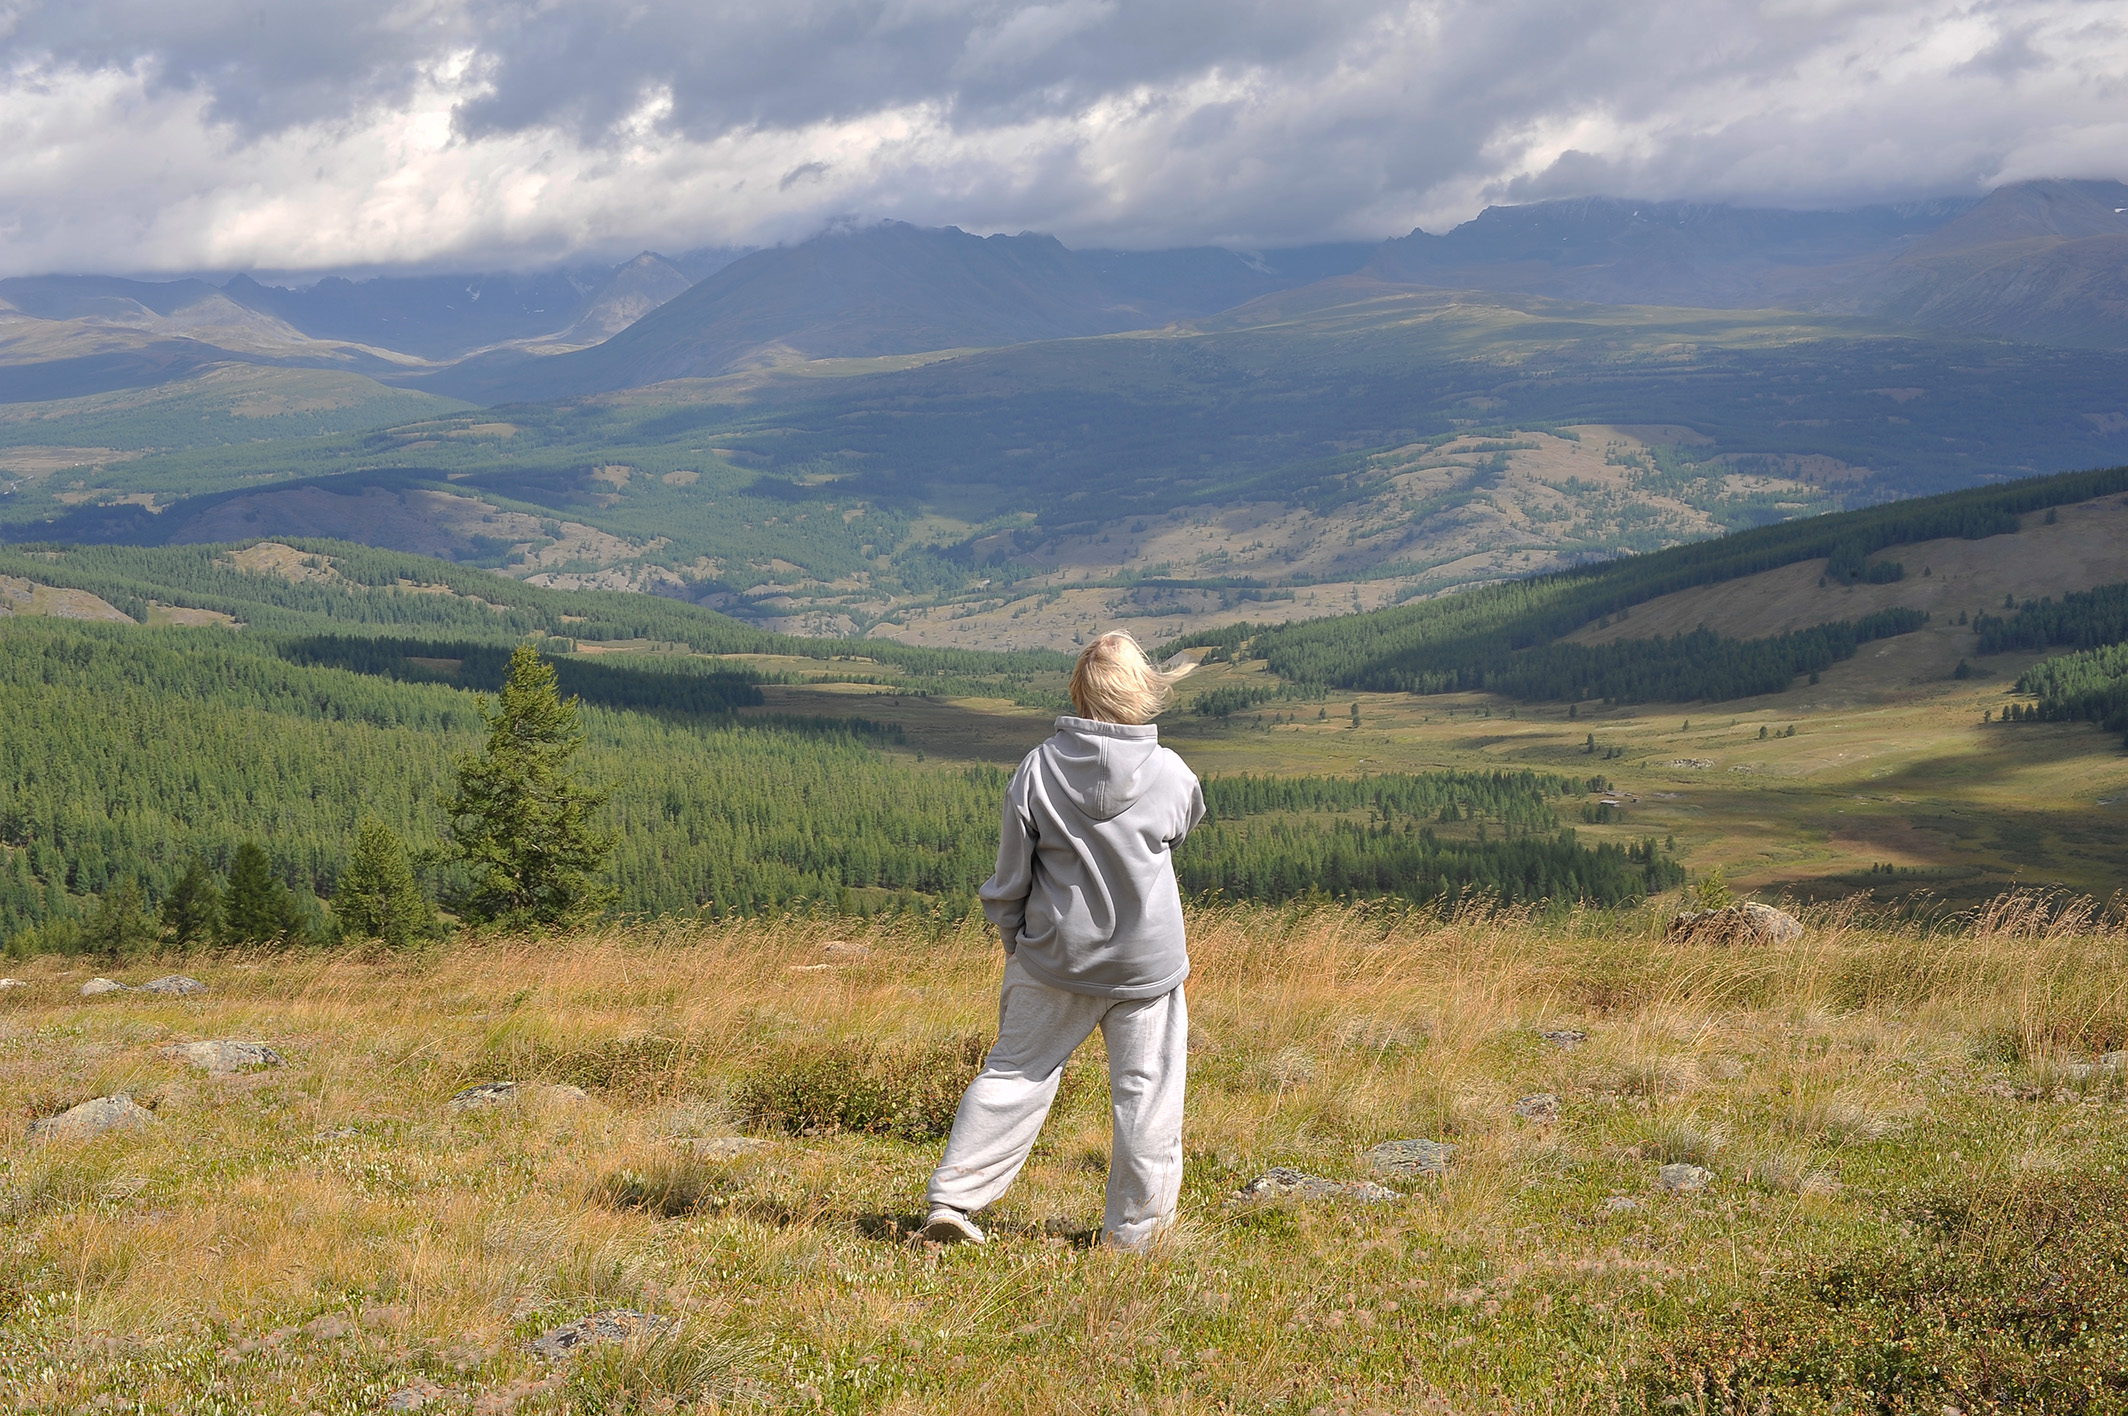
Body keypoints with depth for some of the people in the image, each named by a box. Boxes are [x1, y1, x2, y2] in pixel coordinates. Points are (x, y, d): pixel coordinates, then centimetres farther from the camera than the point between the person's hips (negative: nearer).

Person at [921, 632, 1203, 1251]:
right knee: (1145, 1091, 9)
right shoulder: (1172, 775, -10)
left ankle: (953, 1200, 12)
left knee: (1016, 1071, 13)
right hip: (1148, 962, -1)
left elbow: (1011, 875, -3)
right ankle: (1133, 1232, 15)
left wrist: (1013, 940, 13)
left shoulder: (1038, 770, -11)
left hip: (1054, 955, 1)